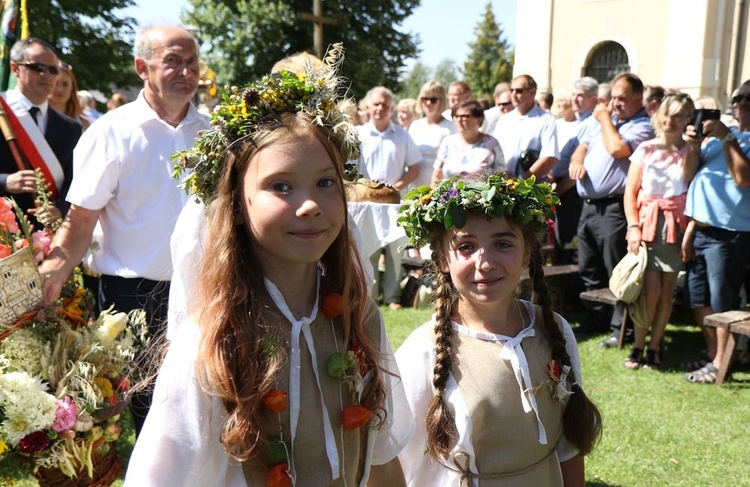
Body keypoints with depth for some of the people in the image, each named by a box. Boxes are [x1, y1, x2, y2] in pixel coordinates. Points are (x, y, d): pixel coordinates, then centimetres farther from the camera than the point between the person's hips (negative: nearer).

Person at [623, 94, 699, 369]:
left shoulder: (690, 152, 7)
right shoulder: (646, 150, 6)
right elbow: (630, 192, 2)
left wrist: (691, 154, -6)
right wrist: (634, 227, -5)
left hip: (676, 226, 1)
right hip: (648, 223, -1)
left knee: (666, 290, 3)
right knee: (651, 290, -9)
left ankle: (654, 348, 15)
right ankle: (638, 346, 6)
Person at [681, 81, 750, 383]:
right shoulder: (718, 136, 19)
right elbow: (693, 178, 18)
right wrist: (694, 147, 0)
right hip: (701, 230, 7)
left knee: (722, 302, -1)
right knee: (699, 298, 14)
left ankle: (720, 364, 10)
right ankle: (712, 352, 30)